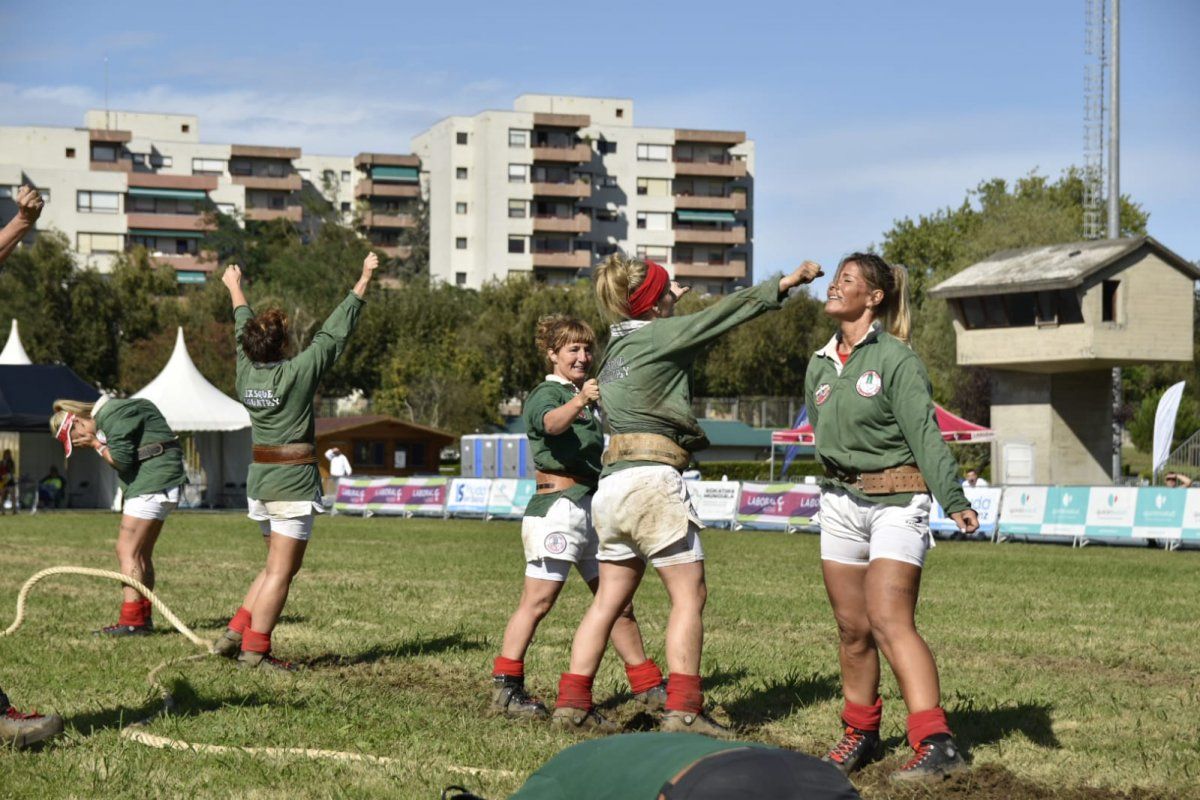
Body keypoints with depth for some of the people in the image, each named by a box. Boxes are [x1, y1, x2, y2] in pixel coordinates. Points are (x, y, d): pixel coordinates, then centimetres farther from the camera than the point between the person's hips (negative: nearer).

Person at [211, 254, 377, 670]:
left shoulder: (246, 373, 3)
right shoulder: (297, 373, -13)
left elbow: (243, 329, 21)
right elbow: (333, 334, -6)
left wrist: (235, 289, 39)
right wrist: (363, 284, 3)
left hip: (260, 480, 8)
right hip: (293, 483, -8)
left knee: (278, 566, 20)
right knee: (280, 571, -2)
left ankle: (235, 634, 16)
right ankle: (255, 649, 0)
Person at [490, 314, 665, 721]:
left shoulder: (590, 396, 20)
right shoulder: (546, 393, -6)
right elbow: (552, 423, -29)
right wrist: (578, 401, -49)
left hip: (592, 508, 8)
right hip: (558, 505, -8)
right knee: (538, 600, -10)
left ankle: (647, 686, 17)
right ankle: (505, 687, -8)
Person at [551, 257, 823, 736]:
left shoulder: (618, 344, 17)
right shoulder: (659, 334, -4)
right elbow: (725, 313, -1)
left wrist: (668, 304, 44)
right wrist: (785, 284, 5)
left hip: (612, 480, 8)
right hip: (652, 477, -8)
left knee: (610, 598, 11)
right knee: (689, 593, -3)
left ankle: (572, 702, 8)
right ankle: (682, 709, -8)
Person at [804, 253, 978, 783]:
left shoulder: (895, 358, -9)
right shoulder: (820, 365, 11)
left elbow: (925, 434, -16)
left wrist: (954, 501, -24)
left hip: (896, 501, -6)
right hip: (840, 501, 6)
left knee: (889, 620, -19)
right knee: (852, 627, 10)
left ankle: (935, 743, -22)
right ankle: (861, 733, 24)